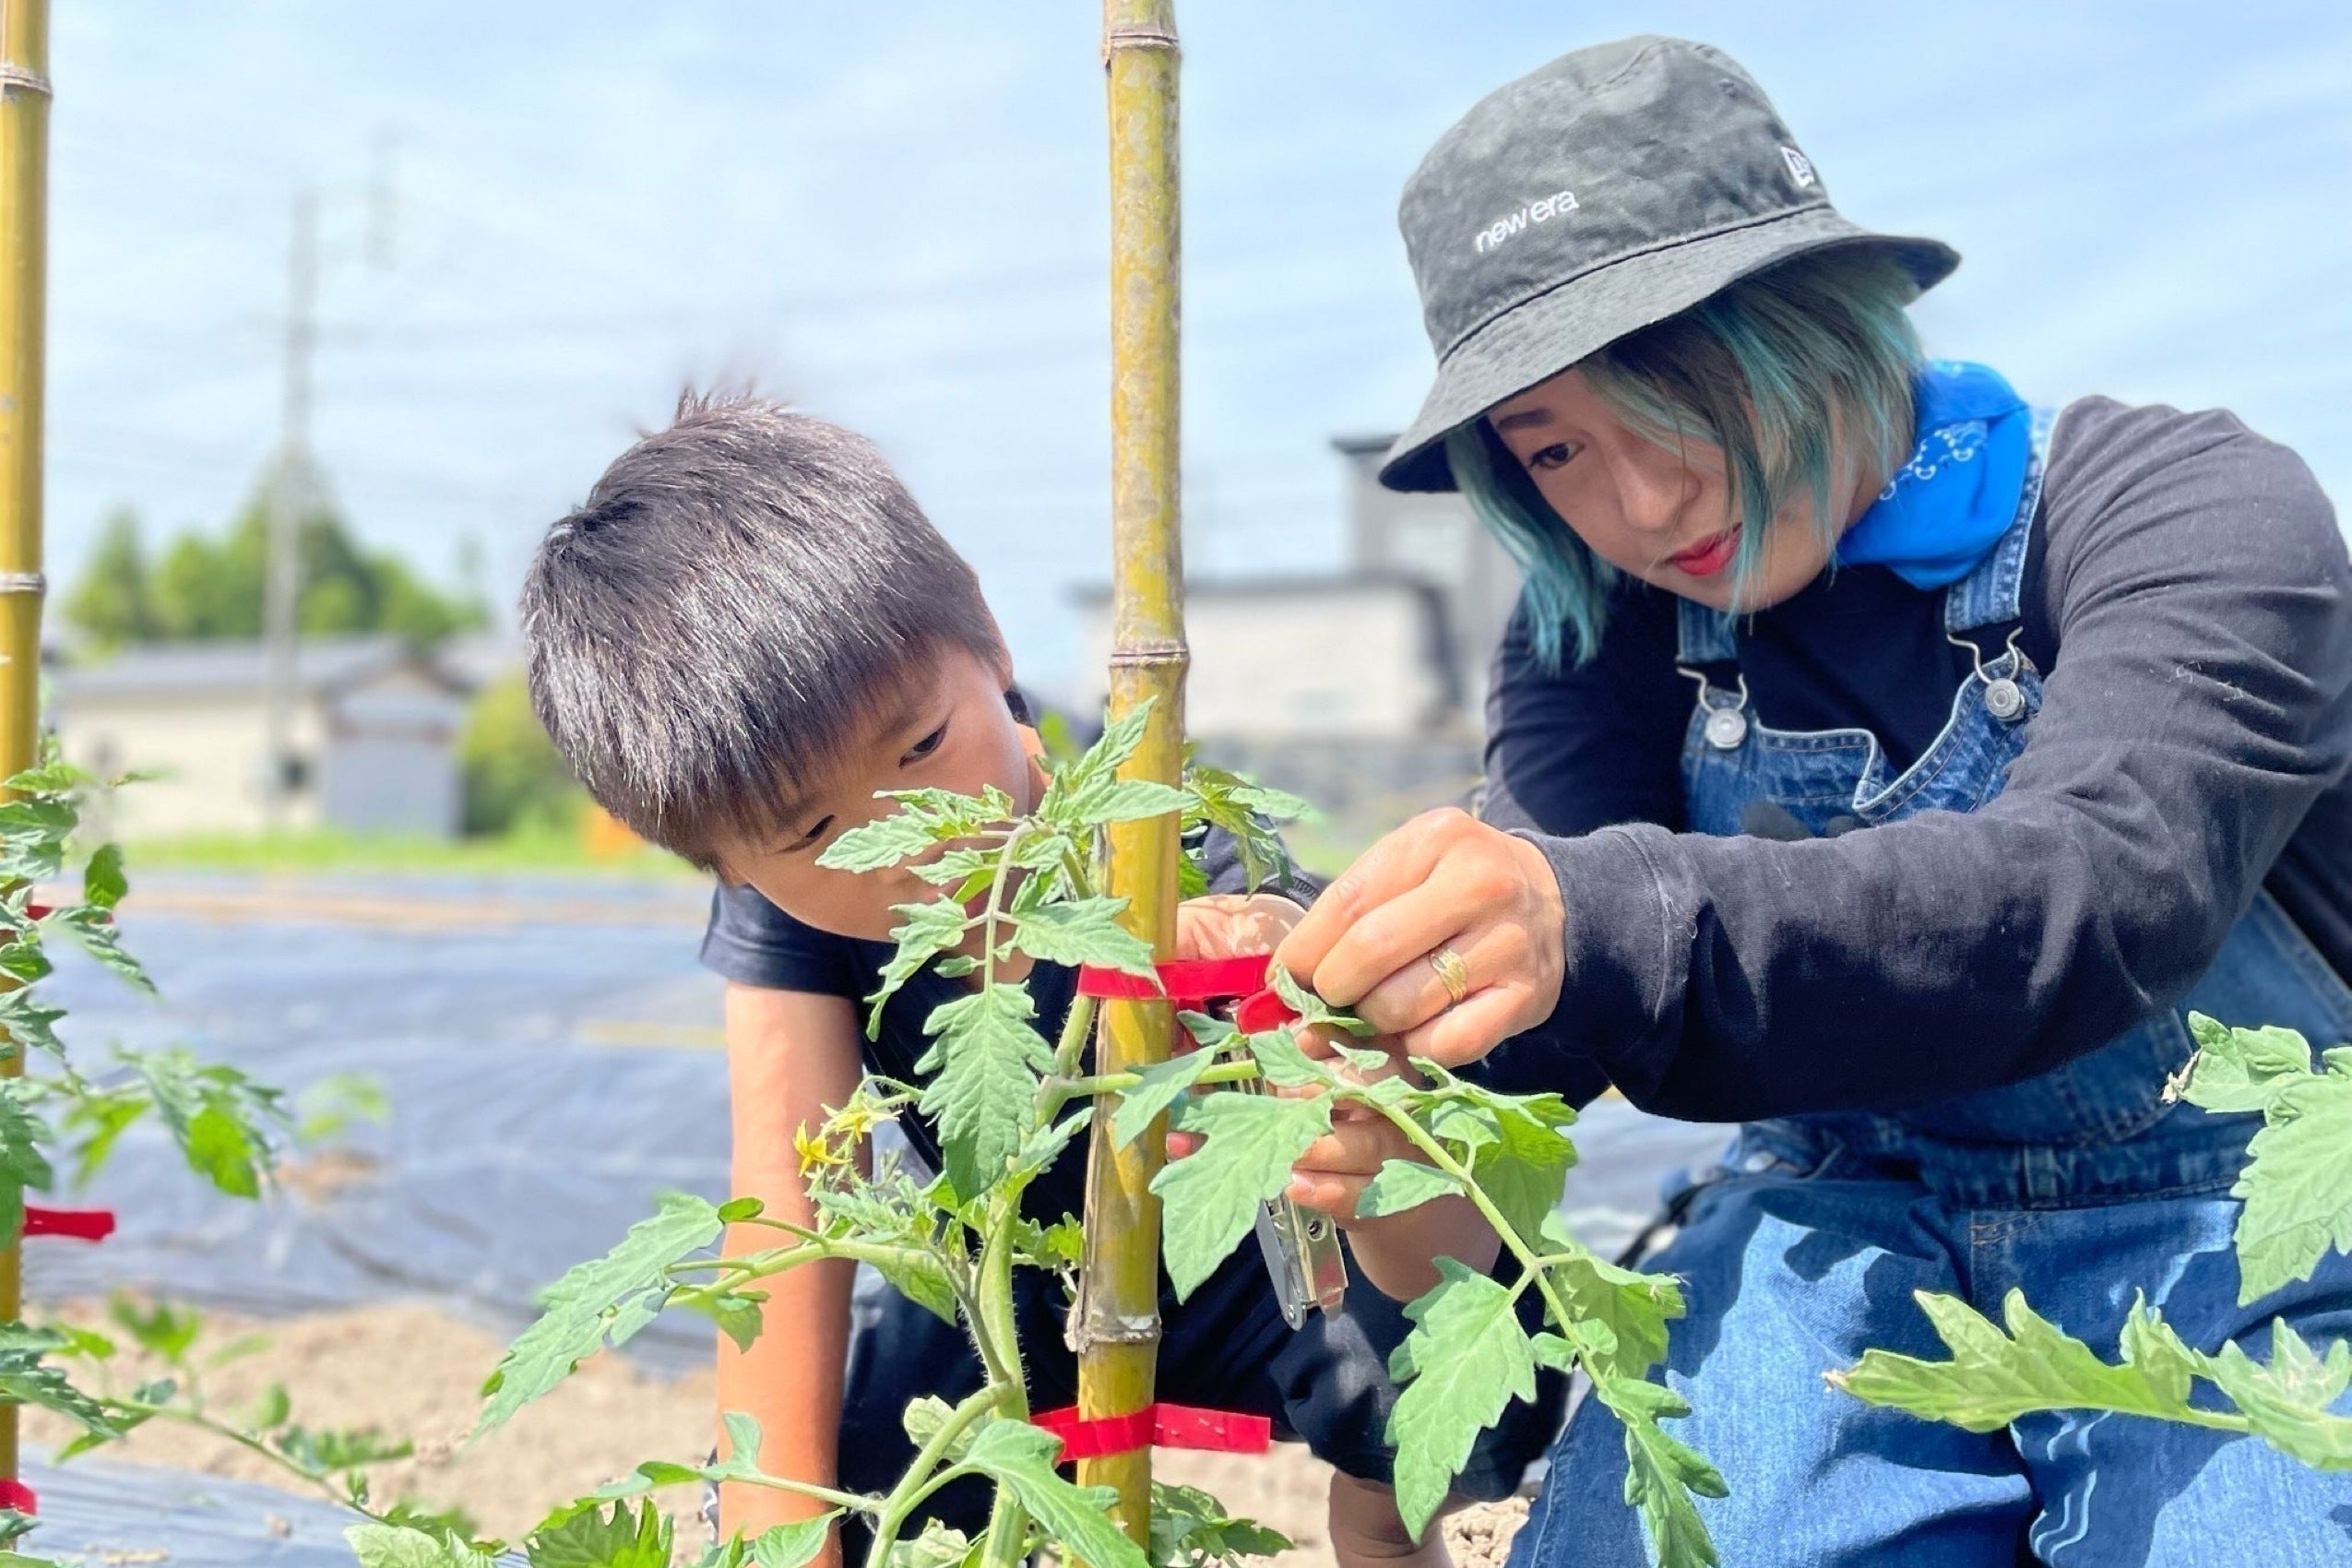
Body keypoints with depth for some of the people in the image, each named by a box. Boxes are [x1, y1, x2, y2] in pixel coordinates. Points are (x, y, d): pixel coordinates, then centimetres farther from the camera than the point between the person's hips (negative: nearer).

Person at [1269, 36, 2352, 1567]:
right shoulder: (1598, 626, 1)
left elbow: (2097, 888, -30)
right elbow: (1553, 889, -14)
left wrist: (1609, 929, -47)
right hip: (1850, 1236, 3)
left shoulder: (2195, 511, -13)